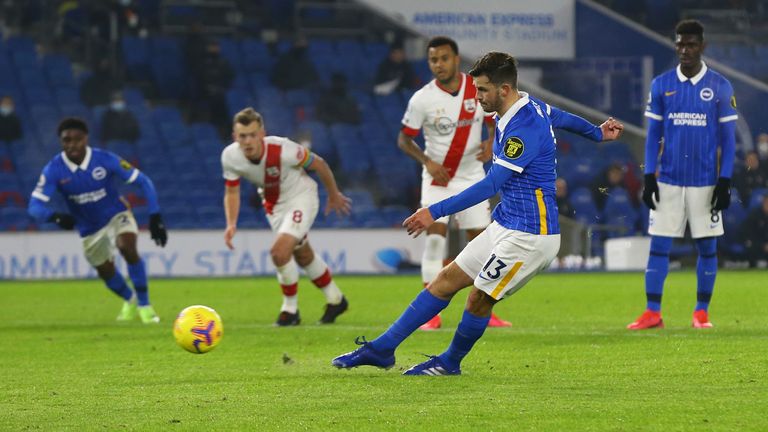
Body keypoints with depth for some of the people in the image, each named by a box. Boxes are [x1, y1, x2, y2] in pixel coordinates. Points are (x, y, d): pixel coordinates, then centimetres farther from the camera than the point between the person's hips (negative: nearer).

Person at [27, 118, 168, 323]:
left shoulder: (105, 159, -25)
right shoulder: (53, 170, -22)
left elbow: (143, 181, -17)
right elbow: (35, 206, -26)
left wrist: (155, 217, -24)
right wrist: (56, 217, -48)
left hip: (117, 215, -3)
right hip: (90, 228, 3)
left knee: (127, 247, -31)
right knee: (106, 273, 14)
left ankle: (144, 305, -14)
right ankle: (130, 300, 49)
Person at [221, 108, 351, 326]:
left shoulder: (283, 150, -35)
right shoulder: (230, 157, -22)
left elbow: (319, 164, -17)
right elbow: (232, 192, -4)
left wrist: (334, 195, -1)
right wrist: (231, 224, -19)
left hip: (301, 196, -6)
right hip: (273, 205, 6)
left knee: (280, 251, -22)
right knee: (303, 256, 19)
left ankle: (290, 309, -2)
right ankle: (335, 300, 41)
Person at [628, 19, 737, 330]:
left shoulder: (720, 87, 0)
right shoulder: (661, 85, 4)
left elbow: (728, 139, 2)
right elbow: (653, 136, 8)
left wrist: (725, 182, -5)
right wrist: (649, 178, 1)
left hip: (705, 182, -1)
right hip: (668, 181, 1)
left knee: (707, 246, 2)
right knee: (658, 245, -2)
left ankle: (701, 312, 12)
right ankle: (652, 313, 2)